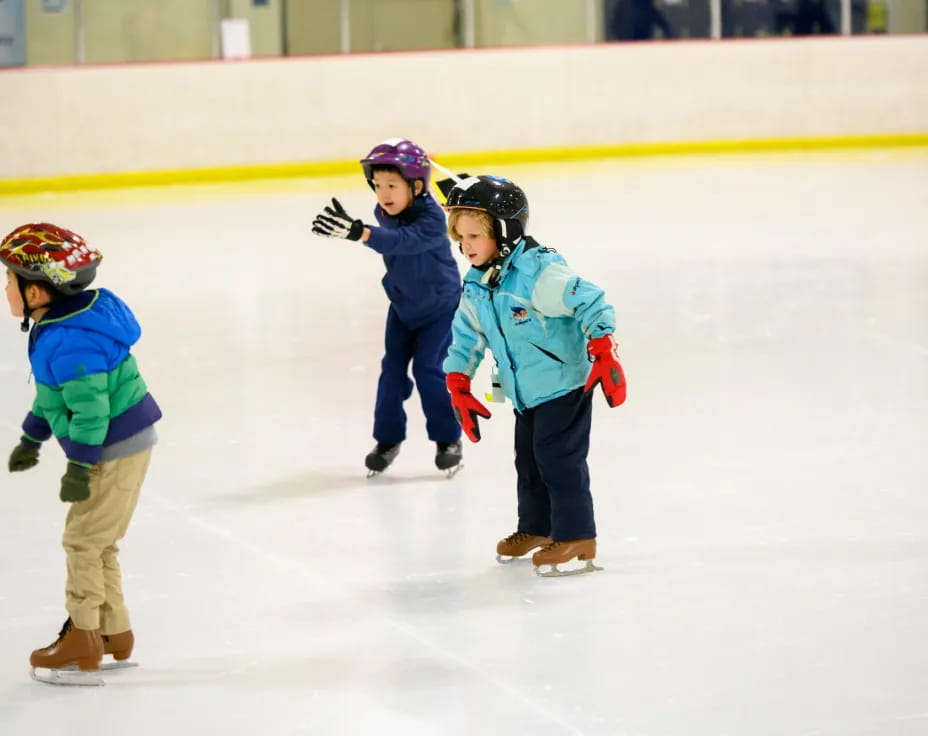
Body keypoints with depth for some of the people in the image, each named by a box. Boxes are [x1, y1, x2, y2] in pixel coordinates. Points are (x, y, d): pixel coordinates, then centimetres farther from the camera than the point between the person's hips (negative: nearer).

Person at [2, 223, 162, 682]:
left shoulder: (69, 342, -26)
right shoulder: (55, 330, 8)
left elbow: (89, 405, -28)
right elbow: (54, 395, 21)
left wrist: (80, 464, -26)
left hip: (116, 450, -10)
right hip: (118, 448, 10)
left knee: (83, 539, -2)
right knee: (96, 542, 17)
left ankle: (83, 637, 6)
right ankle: (114, 634, 26)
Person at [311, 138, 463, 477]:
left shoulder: (431, 219, -33)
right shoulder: (384, 213, -12)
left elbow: (399, 241, -51)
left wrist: (358, 232, -63)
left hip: (440, 306, -6)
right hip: (403, 305, 6)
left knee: (428, 369, -11)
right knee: (392, 369, 2)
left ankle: (448, 439, 5)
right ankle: (388, 439, 14)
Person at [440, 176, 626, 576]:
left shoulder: (538, 273, -24)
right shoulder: (475, 286, 2)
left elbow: (591, 303, -25)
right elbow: (466, 337, 14)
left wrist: (604, 355, -29)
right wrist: (459, 388, 11)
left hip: (565, 384, -8)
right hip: (525, 392, 8)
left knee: (558, 457, -8)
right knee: (528, 459, 16)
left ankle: (576, 536, 1)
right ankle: (535, 528, 32)